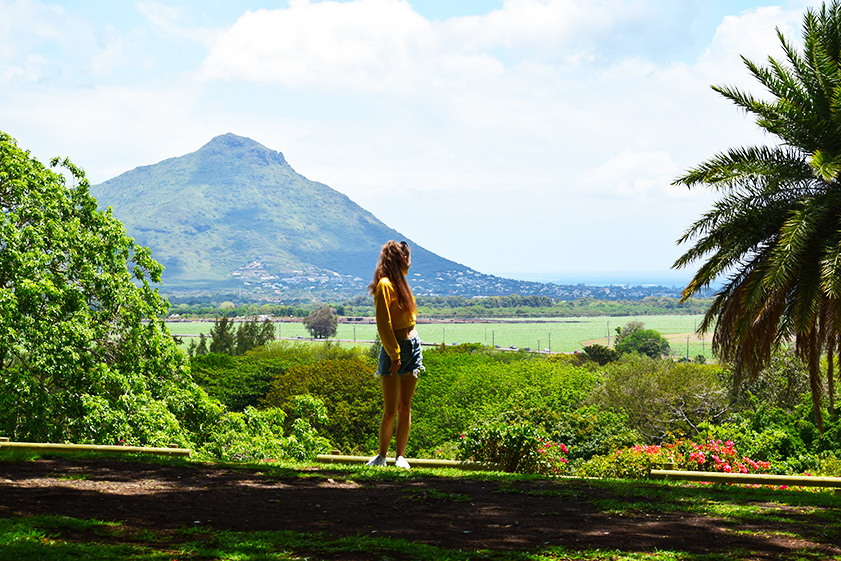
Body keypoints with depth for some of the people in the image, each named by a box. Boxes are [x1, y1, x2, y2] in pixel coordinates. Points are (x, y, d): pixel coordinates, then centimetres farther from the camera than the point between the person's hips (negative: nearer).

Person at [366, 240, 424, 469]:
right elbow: (383, 325, -16)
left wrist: (414, 348, 16)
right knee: (390, 410, -4)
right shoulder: (385, 285, -12)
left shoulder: (400, 282, 15)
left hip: (412, 347, 8)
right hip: (394, 349, -8)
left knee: (405, 407, 6)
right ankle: (382, 455, 11)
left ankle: (400, 456, 11)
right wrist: (394, 354, -18)